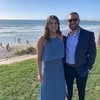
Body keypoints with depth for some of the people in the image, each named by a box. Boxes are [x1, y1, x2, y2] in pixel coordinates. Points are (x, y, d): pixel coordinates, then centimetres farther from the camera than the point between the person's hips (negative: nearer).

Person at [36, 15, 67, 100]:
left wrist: (65, 67, 11)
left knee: (59, 89, 19)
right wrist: (39, 73, -12)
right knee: (48, 90, 12)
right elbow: (39, 57, -12)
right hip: (48, 68, -4)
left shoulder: (60, 37, -2)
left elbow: (62, 51, 8)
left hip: (59, 67, 5)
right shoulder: (42, 39, -17)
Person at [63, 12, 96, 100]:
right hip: (67, 68, 3)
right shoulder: (64, 34, -4)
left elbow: (92, 52, -8)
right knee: (69, 87, 22)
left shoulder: (88, 34, -13)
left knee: (81, 90, 17)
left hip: (81, 69, -2)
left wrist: (88, 68, -9)